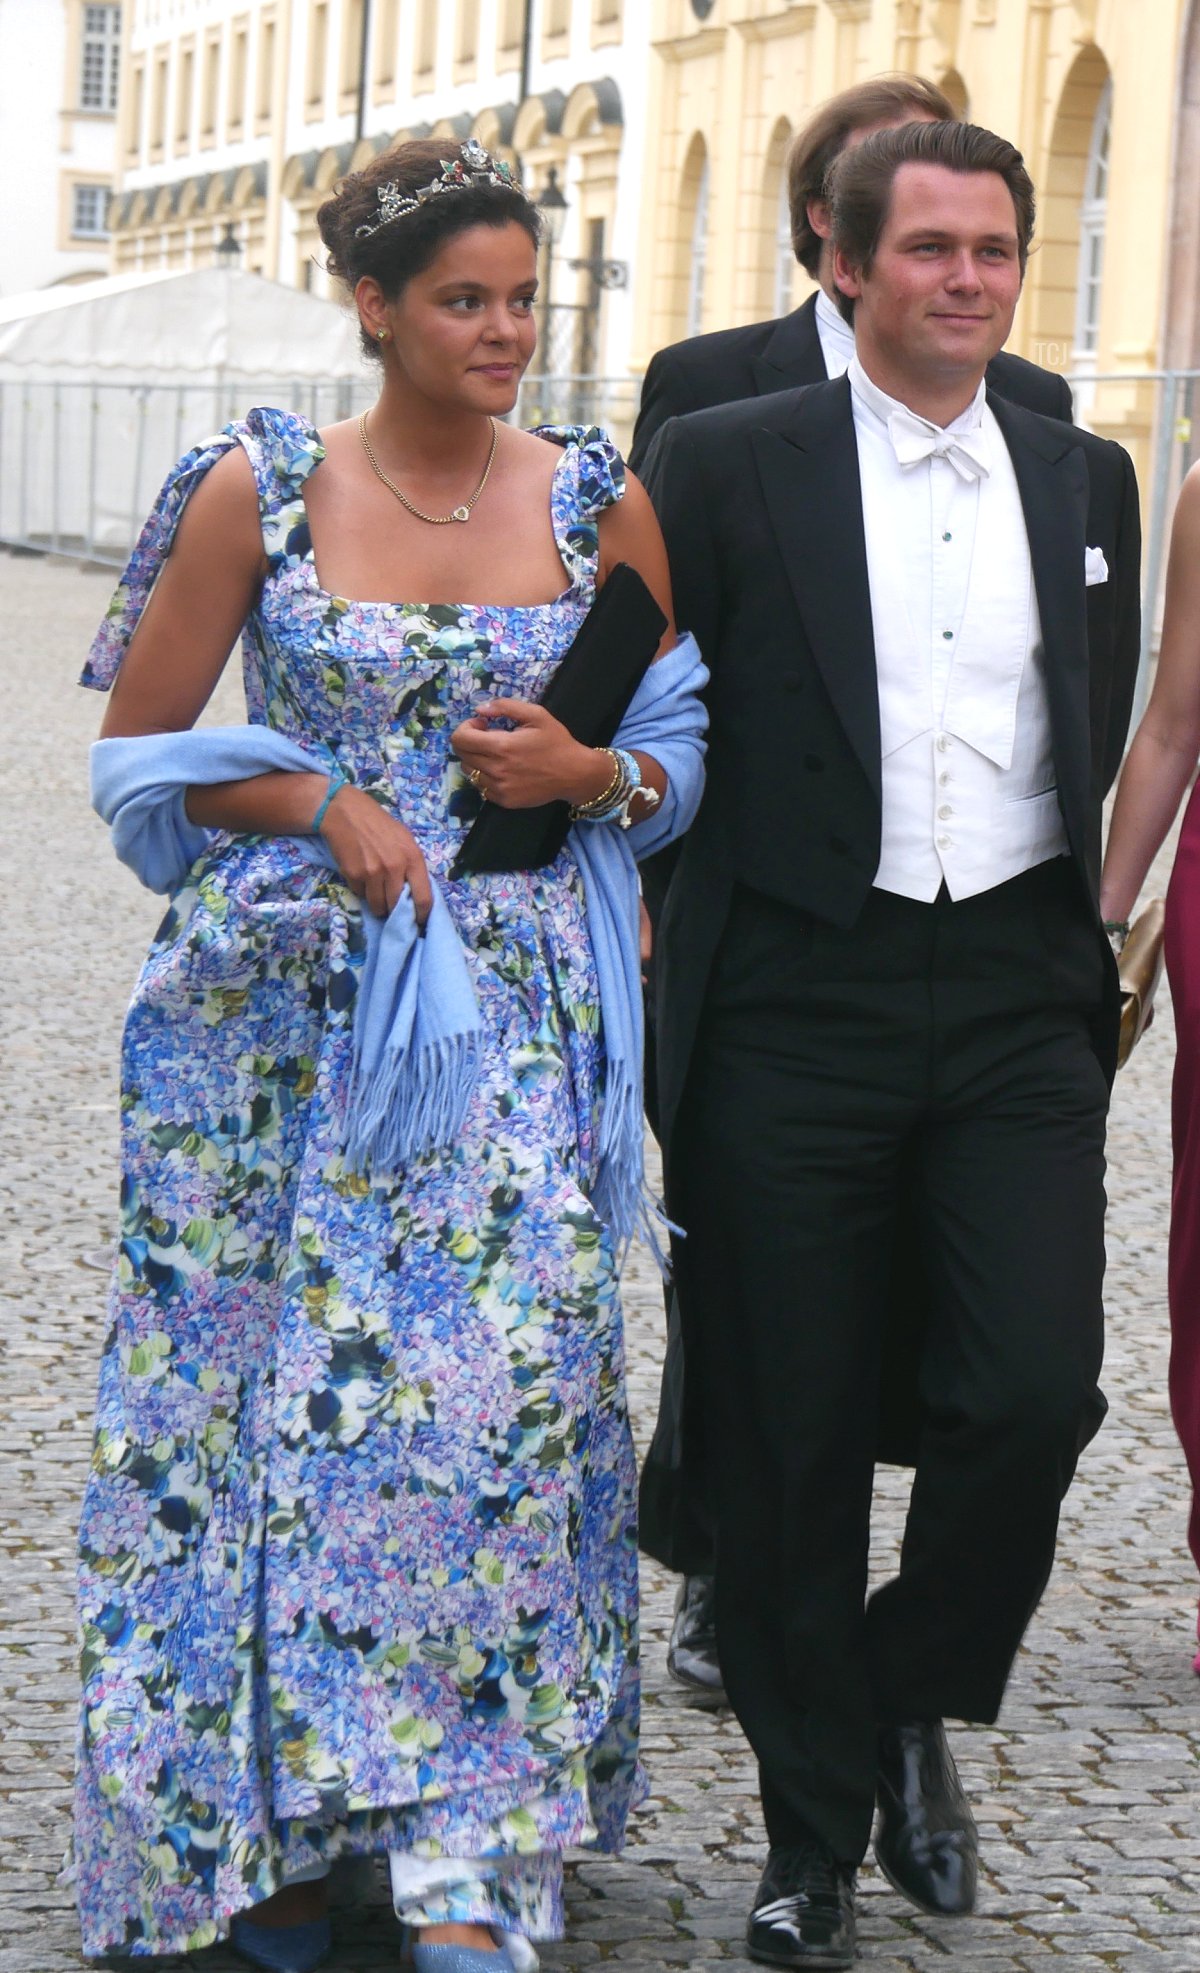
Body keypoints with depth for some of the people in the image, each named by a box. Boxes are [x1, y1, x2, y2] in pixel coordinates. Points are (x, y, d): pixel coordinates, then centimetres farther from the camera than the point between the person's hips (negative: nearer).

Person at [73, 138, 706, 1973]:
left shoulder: (605, 505, 4)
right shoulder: (255, 491, -1)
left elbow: (685, 752, 14)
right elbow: (141, 750, 4)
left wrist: (590, 774, -8)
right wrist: (323, 805, -11)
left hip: (514, 1025, 1)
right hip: (282, 1013, 0)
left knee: (499, 1391, -9)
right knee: (262, 1396, 3)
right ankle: (256, 1817, 19)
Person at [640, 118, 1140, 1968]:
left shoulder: (1086, 477, 12)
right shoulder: (726, 465, 0)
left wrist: (1086, 957, 14)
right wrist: (655, 966, -3)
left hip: (1019, 1002, 3)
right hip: (794, 1003, -2)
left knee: (1035, 1390, -11)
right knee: (792, 1440, 4)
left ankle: (915, 1706, 18)